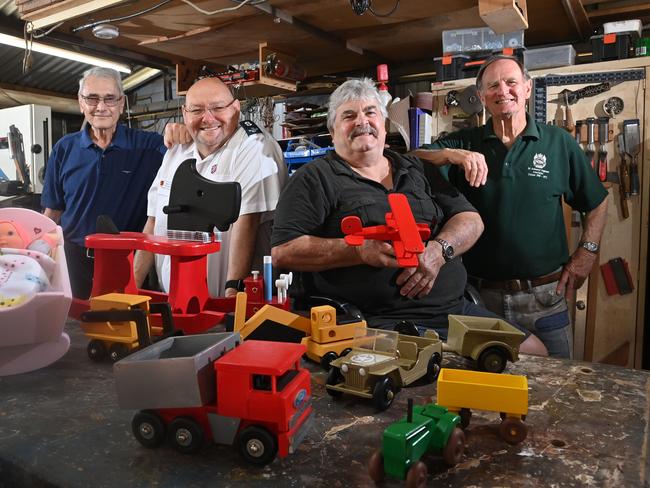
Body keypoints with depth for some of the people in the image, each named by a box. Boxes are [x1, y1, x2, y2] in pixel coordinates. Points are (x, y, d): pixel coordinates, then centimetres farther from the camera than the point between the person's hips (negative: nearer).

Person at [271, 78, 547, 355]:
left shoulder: (418, 171, 19)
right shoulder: (315, 179, 2)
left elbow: (470, 220, 14)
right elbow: (283, 251, -8)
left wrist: (439, 249, -9)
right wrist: (361, 250, -18)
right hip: (381, 321, -6)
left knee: (535, 352, 1)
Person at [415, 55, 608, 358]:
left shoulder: (559, 143, 3)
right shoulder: (464, 143, 2)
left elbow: (597, 201, 12)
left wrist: (587, 252, 2)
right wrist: (452, 154, -28)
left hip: (544, 297, 0)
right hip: (479, 297, 0)